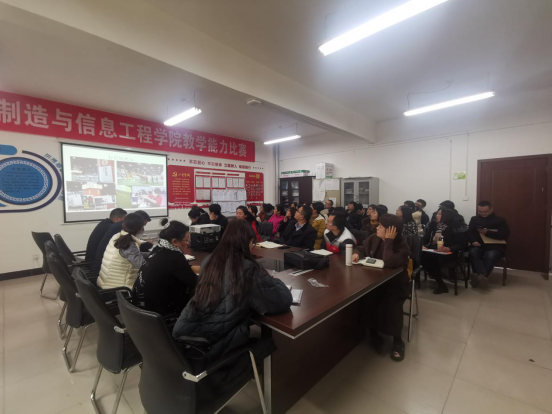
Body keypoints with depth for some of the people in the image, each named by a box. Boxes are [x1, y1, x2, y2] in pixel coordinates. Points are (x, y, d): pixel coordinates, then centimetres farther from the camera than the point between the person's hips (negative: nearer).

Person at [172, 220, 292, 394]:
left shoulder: (208, 261, 2)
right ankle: (220, 380, 10)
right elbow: (284, 301, -12)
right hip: (212, 345, -7)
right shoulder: (248, 268, -17)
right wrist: (270, 280, 8)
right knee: (270, 339, 13)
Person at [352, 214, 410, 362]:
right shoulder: (374, 239, -3)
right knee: (366, 299, -23)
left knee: (391, 306, -28)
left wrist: (388, 241, -31)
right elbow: (362, 249, 12)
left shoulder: (401, 246, -17)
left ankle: (397, 340, 0)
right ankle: (374, 333, 2)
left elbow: (389, 263, -35)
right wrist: (357, 253, -11)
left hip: (395, 285, -3)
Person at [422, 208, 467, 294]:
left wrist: (448, 249, -23)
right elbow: (425, 239, 7)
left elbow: (462, 245, -8)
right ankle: (441, 284, -10)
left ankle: (441, 284, -8)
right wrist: (422, 245, -15)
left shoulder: (455, 227, -5)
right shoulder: (432, 225, 9)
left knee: (431, 258, -34)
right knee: (422, 257, -28)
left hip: (447, 254, -4)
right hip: (432, 252, 5)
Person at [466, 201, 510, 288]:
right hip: (479, 245, 1)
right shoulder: (474, 219, 18)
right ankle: (482, 276, -51)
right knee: (473, 253, -34)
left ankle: (479, 276, -49)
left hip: (495, 247, -1)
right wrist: (473, 241, -16)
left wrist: (488, 233, -17)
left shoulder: (500, 220, 13)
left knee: (491, 256, -36)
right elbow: (469, 232, 6)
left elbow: (505, 235, -2)